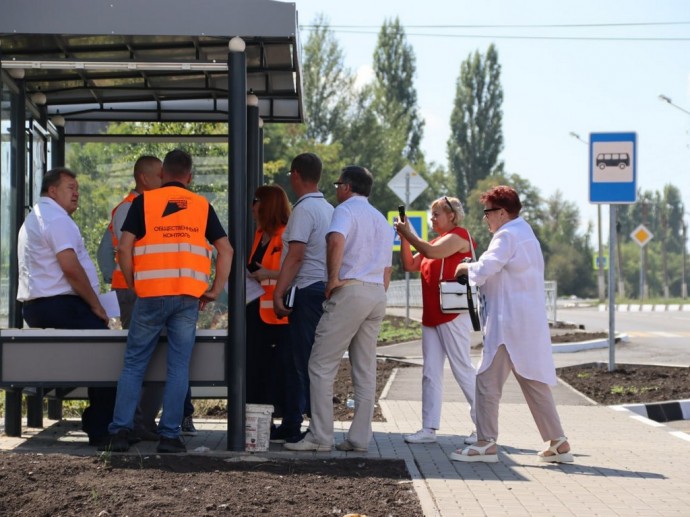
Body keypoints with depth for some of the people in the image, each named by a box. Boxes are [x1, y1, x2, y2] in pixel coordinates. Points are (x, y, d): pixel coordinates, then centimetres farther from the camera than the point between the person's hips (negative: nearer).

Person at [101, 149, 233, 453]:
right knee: (179, 367, 4)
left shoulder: (143, 202, 5)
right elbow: (226, 250, 7)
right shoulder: (202, 206, 11)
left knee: (134, 363, 7)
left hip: (151, 294, -1)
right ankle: (169, 435, 1)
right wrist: (215, 291, 10)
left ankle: (120, 432, 1)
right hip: (188, 296, 1)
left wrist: (133, 285, 8)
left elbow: (124, 249, -3)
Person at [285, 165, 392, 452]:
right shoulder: (383, 221, 22)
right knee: (365, 369, 8)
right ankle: (359, 437, 7)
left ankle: (320, 436, -7)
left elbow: (337, 240, -25)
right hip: (378, 294, 8)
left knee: (322, 365, -4)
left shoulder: (346, 210, -3)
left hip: (351, 290, -8)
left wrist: (334, 278, -17)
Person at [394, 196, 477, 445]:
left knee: (463, 369, -5)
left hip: (453, 315, -9)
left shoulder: (459, 235, -6)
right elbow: (410, 265, 16)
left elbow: (431, 252, -21)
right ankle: (429, 429, 4)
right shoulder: (436, 242, 21)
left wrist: (408, 233, -10)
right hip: (431, 317, 9)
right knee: (430, 373, 4)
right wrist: (404, 238, 4)